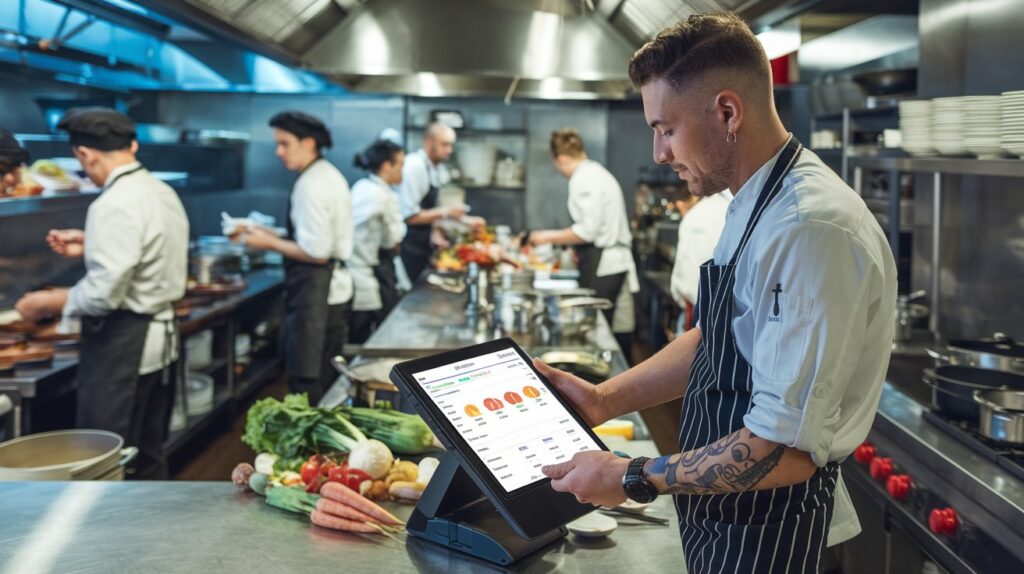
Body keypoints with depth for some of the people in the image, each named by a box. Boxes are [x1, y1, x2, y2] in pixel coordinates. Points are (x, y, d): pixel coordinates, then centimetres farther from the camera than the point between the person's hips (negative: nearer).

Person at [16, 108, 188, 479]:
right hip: (161, 333, 9)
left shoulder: (114, 205, -20)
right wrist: (90, 246, 21)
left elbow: (104, 294, -22)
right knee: (149, 456, 18)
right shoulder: (163, 193, 7)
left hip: (122, 345, -9)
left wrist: (46, 303, -7)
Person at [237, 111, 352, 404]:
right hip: (334, 287, 10)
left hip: (314, 292, -10)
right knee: (326, 377, 17)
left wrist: (269, 243, -11)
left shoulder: (311, 185, -18)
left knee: (305, 381, -4)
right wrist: (274, 236, 13)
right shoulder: (329, 175, 12)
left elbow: (316, 253, -21)